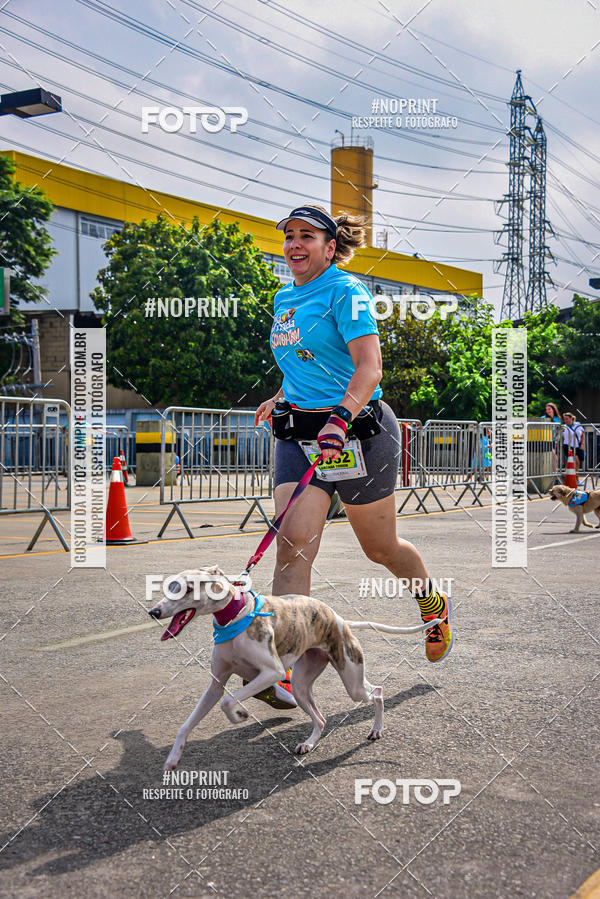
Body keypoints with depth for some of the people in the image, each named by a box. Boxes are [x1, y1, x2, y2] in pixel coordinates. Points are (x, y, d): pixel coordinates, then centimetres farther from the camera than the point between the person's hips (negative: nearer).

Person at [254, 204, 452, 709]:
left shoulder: (346, 292, -10)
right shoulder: (284, 298, 14)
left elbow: (369, 367, -23)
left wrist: (340, 418, -37)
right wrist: (282, 399, 24)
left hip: (359, 431, -6)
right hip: (299, 435, 6)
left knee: (380, 548, 10)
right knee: (293, 542, -12)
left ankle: (433, 604, 41)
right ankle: (285, 671, -14)